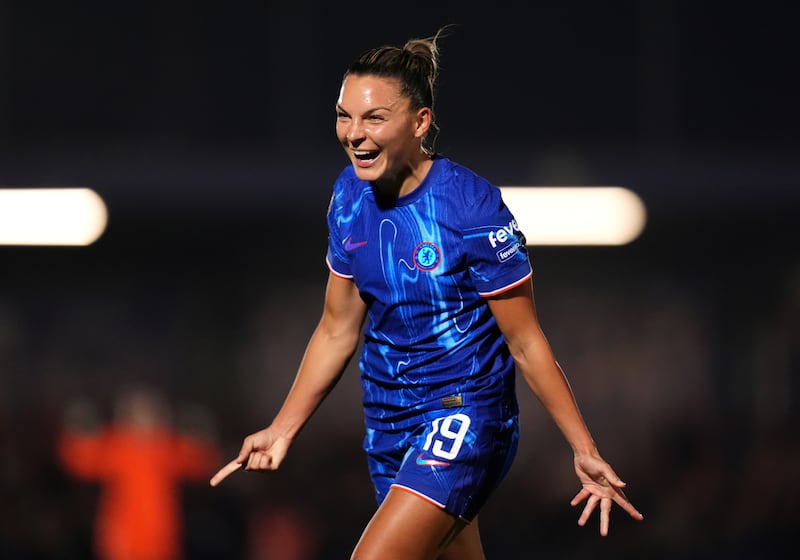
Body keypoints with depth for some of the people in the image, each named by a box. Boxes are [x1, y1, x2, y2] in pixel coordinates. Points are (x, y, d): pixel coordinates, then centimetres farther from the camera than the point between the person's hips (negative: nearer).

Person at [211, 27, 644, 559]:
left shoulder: (472, 206, -19)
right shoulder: (350, 195, 0)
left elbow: (526, 342, -12)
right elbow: (337, 330, 11)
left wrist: (585, 451, -10)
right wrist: (282, 430, 9)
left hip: (465, 415, -7)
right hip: (389, 417, 7)